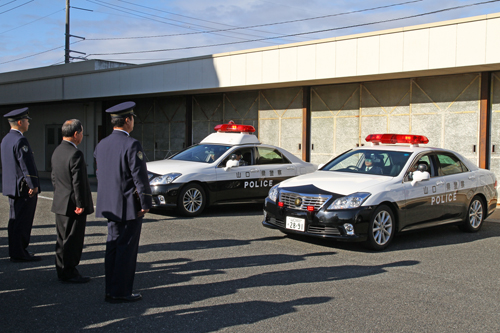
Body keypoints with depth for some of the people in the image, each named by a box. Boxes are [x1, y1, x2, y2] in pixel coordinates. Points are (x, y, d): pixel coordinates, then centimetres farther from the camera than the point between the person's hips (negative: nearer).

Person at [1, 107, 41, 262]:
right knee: (23, 221, -4)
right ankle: (19, 253, 0)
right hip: (24, 188, -10)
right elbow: (26, 164, -21)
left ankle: (14, 251, 21)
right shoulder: (20, 141, -17)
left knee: (15, 219, 14)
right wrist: (33, 185, -19)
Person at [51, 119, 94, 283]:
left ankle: (62, 271, 26)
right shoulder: (76, 153, -20)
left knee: (63, 239, 16)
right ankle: (69, 273, 7)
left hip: (60, 204, 9)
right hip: (73, 204, -9)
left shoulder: (57, 151, 8)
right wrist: (81, 204, -16)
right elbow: (78, 181, -21)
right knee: (73, 240, 0)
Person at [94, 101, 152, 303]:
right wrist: (146, 203, -11)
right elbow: (139, 176, -18)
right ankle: (120, 292, 5)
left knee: (113, 246, 14)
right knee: (126, 249, 0)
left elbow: (99, 174, 14)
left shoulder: (102, 145, 8)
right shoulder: (131, 145, -17)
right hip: (129, 206, -8)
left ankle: (111, 291, 21)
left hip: (111, 206, 8)